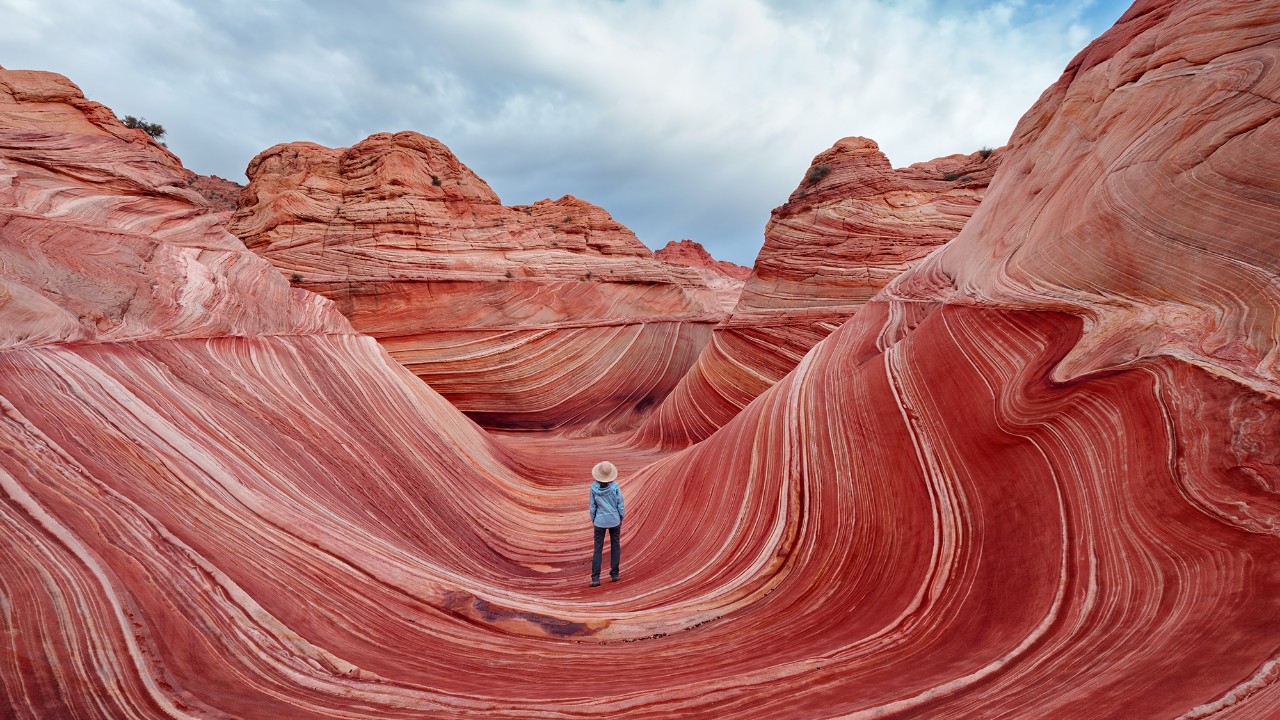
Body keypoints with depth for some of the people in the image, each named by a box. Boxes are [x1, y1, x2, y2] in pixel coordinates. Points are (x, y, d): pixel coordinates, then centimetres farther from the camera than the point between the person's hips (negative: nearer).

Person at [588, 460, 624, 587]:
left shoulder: (594, 487, -10)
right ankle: (614, 574, 18)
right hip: (614, 520, 0)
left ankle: (595, 578, 1)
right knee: (615, 547, 14)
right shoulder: (615, 486, -12)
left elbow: (592, 506, -3)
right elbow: (620, 504, -6)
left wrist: (593, 520, 11)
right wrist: (621, 517, 10)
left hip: (600, 521, 0)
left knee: (597, 549, 5)